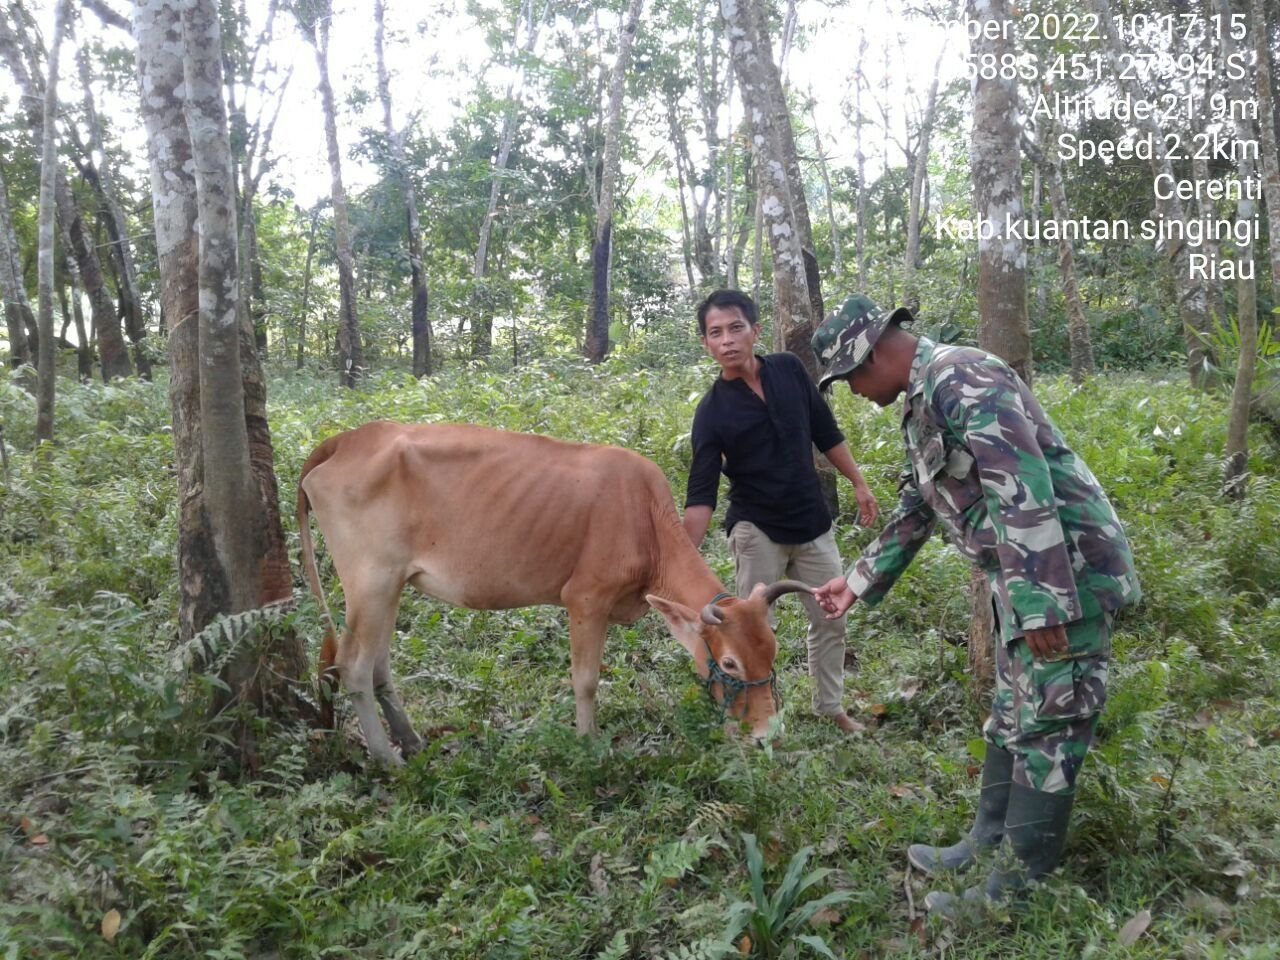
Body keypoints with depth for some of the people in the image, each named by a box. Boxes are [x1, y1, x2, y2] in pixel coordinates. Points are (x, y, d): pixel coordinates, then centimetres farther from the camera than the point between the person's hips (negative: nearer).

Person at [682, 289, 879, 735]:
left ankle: (830, 708, 32)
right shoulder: (712, 411, -16)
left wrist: (859, 484, 10)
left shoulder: (789, 370, -6)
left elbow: (826, 432, 7)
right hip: (757, 530, -4)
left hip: (812, 523, 4)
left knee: (831, 620, 13)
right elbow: (702, 493, -21)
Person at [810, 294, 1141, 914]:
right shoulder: (922, 404, 15)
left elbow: (1025, 493, -26)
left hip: (1066, 572, -10)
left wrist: (1043, 605, -27)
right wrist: (857, 583, 26)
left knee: (1047, 727, 0)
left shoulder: (960, 378, -18)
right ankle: (988, 843, 31)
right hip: (1028, 581, 10)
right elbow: (913, 513, 23)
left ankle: (1019, 886, 11)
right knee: (1012, 716, 17)